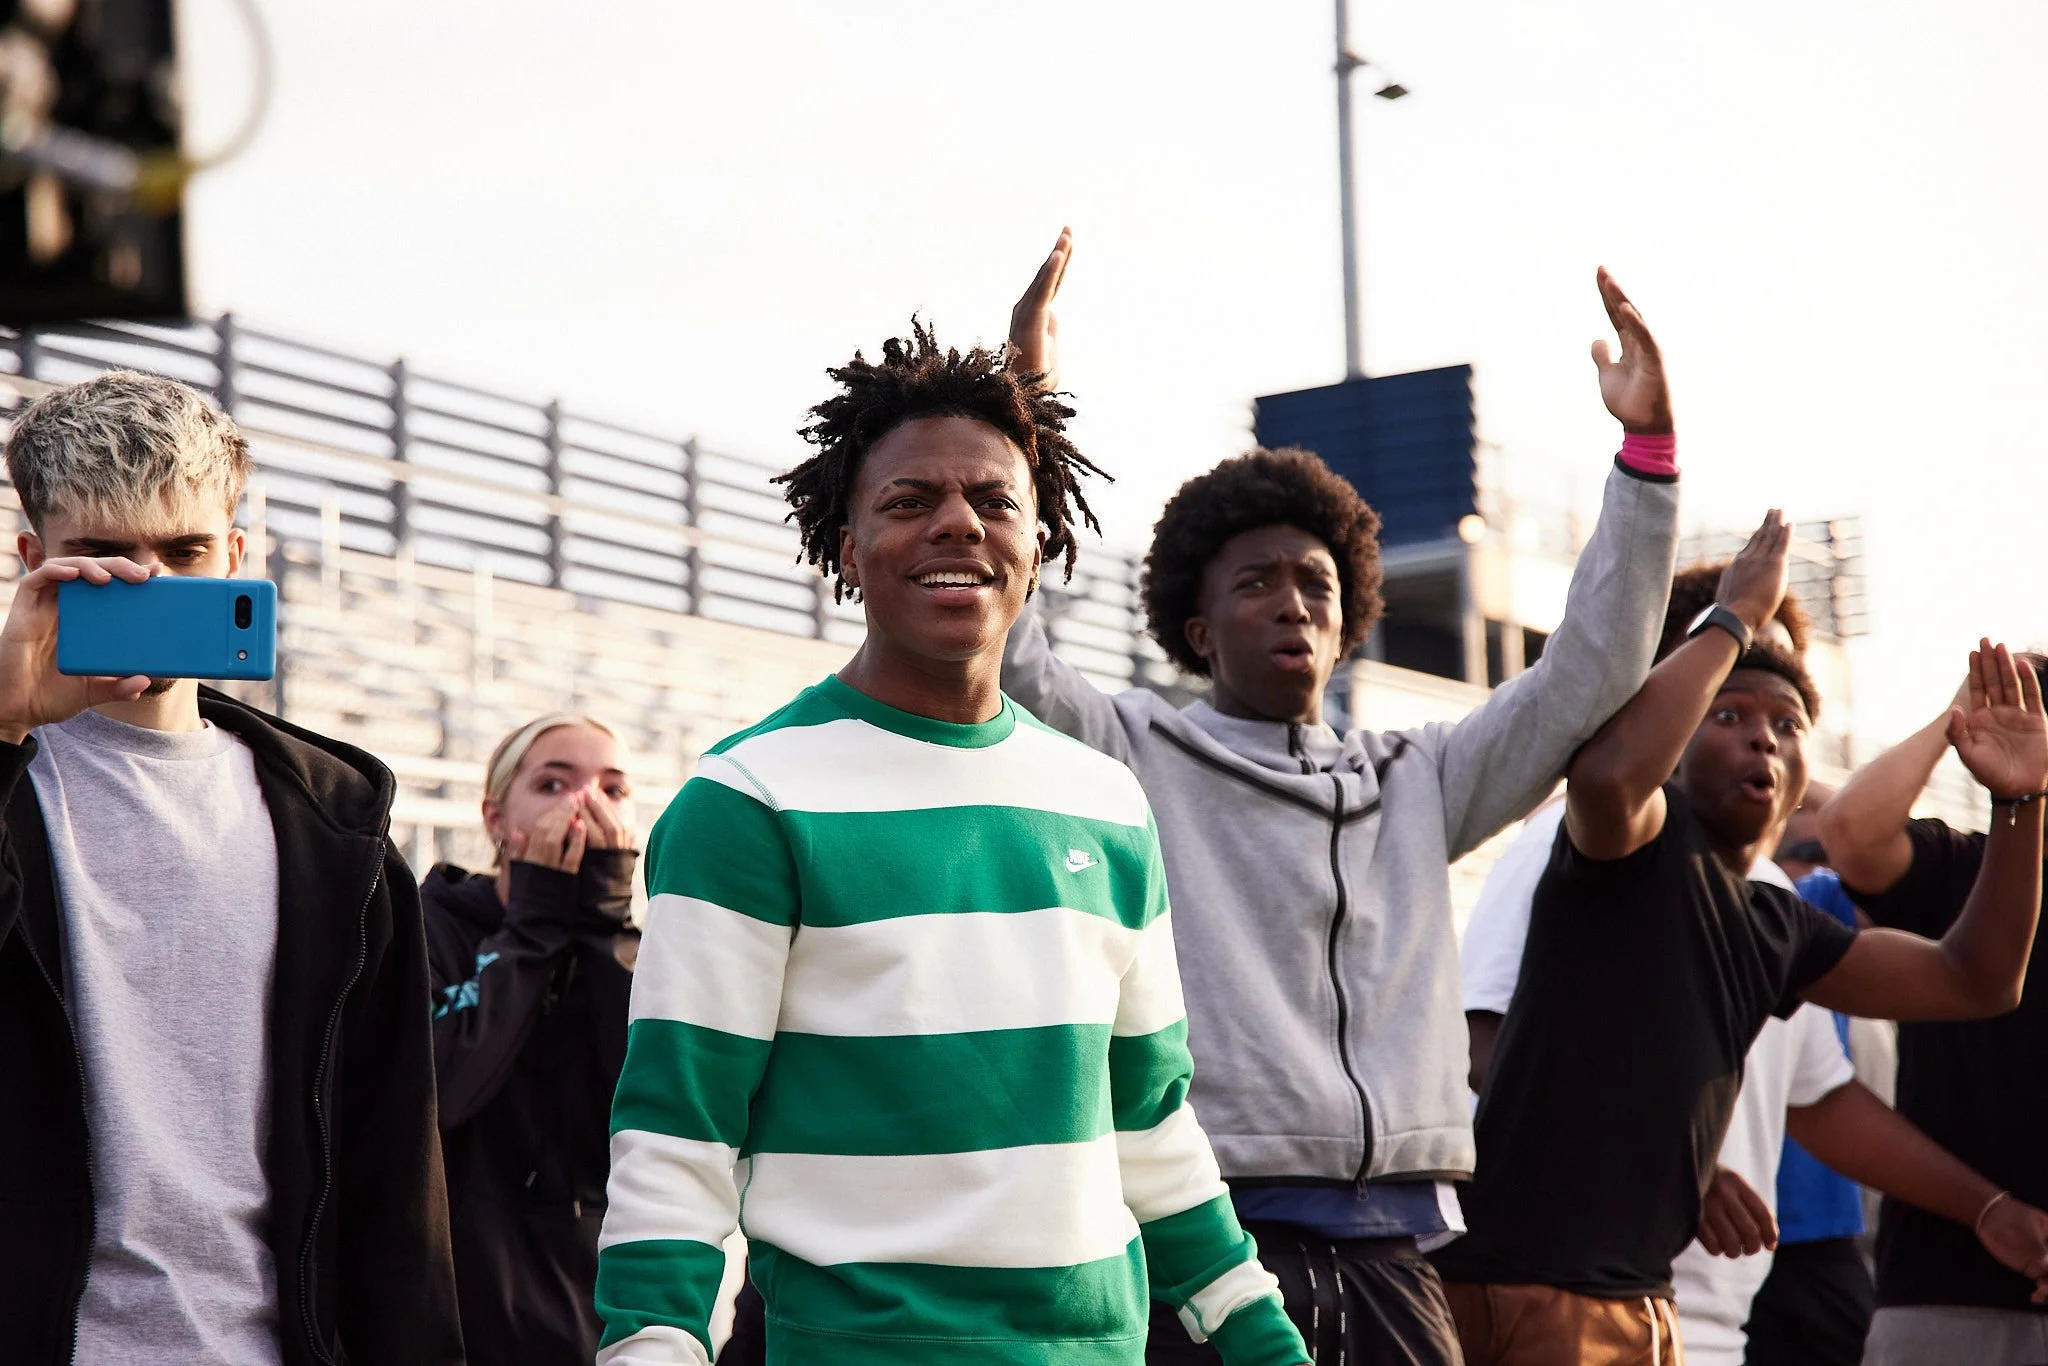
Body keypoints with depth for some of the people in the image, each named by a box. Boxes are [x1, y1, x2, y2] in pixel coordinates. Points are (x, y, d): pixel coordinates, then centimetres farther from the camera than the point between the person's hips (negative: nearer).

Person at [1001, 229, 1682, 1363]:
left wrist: (1646, 441, 8)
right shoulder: (1135, 756, 6)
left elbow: (1590, 670, 16)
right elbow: (1005, 654, -9)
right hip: (1210, 1229, -4)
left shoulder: (1413, 782, 19)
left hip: (1388, 1248, 4)